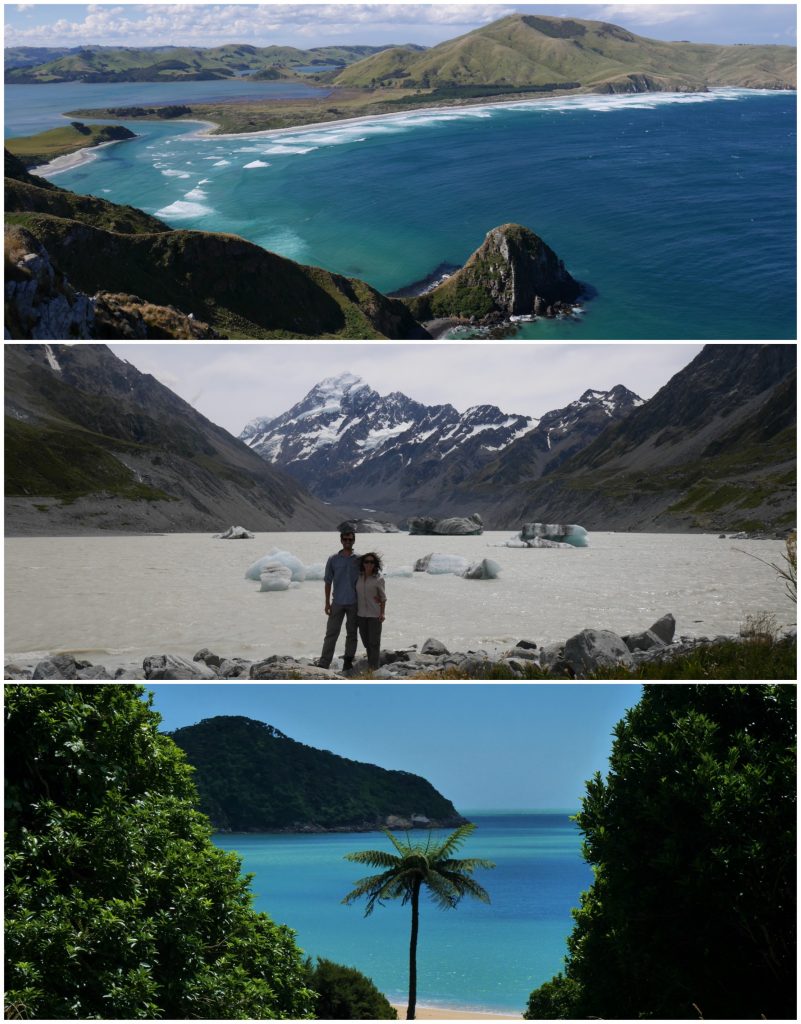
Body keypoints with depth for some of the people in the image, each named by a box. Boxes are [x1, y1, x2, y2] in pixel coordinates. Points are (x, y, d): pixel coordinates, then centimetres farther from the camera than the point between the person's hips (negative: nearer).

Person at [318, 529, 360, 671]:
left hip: (354, 603, 0)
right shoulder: (333, 560, 2)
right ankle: (324, 663, -3)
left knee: (352, 633, 7)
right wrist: (327, 603, 0)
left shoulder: (359, 560, 2)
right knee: (331, 633, -2)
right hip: (337, 602, 0)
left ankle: (348, 662, 15)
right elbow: (328, 582, 5)